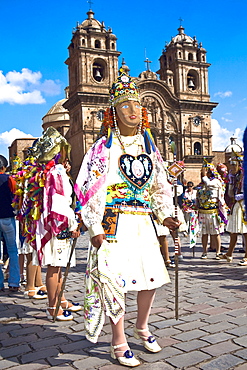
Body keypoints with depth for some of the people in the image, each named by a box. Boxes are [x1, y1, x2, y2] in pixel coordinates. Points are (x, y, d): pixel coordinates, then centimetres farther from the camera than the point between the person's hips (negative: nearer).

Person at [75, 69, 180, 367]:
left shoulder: (148, 146, 12)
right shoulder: (104, 147, -5)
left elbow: (158, 186, 18)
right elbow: (90, 188, -9)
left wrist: (165, 215, 8)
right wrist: (95, 228, -14)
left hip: (143, 222, 6)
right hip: (114, 223, -5)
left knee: (152, 276, 10)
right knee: (115, 279, -1)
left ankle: (141, 328, 36)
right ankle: (119, 344, 18)